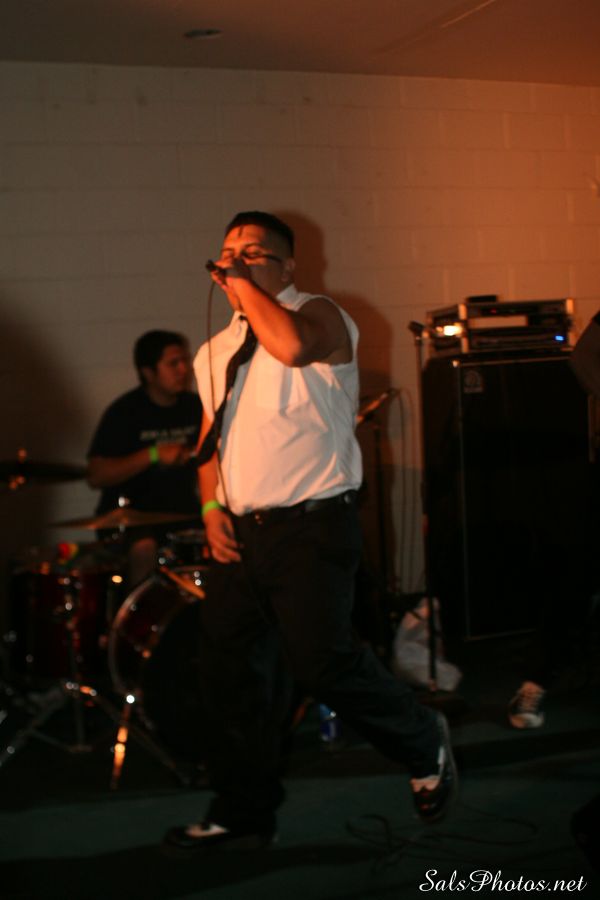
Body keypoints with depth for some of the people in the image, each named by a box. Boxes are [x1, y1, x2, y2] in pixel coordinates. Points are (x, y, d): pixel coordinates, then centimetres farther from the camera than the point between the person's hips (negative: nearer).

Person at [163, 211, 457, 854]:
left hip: (312, 528, -7)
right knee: (228, 667, 5)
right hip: (239, 532, 7)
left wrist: (244, 284, -15)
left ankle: (424, 746, 15)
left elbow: (293, 346, -28)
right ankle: (242, 812, 18)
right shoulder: (215, 352, 18)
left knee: (320, 658, -12)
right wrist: (211, 506, 7)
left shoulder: (319, 316, -3)